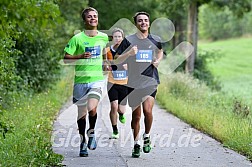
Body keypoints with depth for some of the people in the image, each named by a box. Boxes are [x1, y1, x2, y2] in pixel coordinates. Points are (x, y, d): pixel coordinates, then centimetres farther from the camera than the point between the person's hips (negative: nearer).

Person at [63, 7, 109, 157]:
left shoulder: (104, 37, 6)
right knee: (82, 112, 8)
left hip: (97, 79, 0)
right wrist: (81, 57, -17)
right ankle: (83, 141, 26)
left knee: (92, 108, -21)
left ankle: (92, 133, 7)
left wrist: (105, 63, 18)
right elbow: (66, 58, -4)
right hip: (81, 80, 0)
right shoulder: (77, 39, -4)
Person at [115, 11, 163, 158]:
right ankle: (136, 144, 22)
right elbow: (117, 60, -1)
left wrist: (158, 61, 8)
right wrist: (129, 53, -19)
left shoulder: (156, 40, 6)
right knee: (136, 115, 6)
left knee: (147, 110, -20)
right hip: (134, 83, 0)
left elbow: (160, 51, 29)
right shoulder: (128, 40, 0)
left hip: (151, 81, 0)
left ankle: (147, 136, 6)